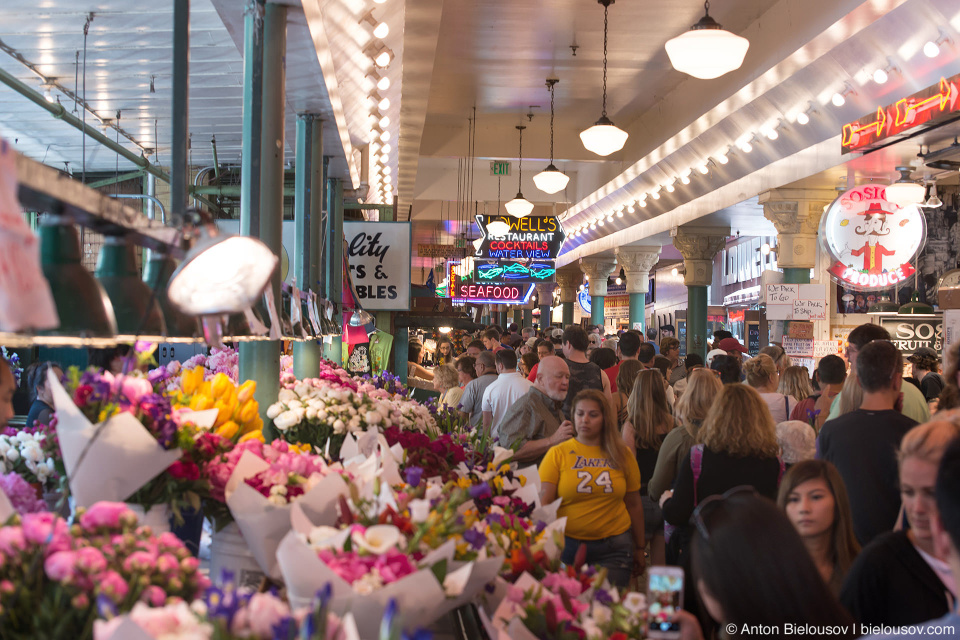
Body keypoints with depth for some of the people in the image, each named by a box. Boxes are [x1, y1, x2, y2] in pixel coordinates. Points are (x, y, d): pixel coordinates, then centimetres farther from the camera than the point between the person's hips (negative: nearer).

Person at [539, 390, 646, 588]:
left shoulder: (621, 455, 7)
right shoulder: (557, 454, 2)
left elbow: (634, 505, 14)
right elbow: (543, 503, -6)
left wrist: (639, 549, 18)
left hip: (614, 548, 1)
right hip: (567, 545, -1)